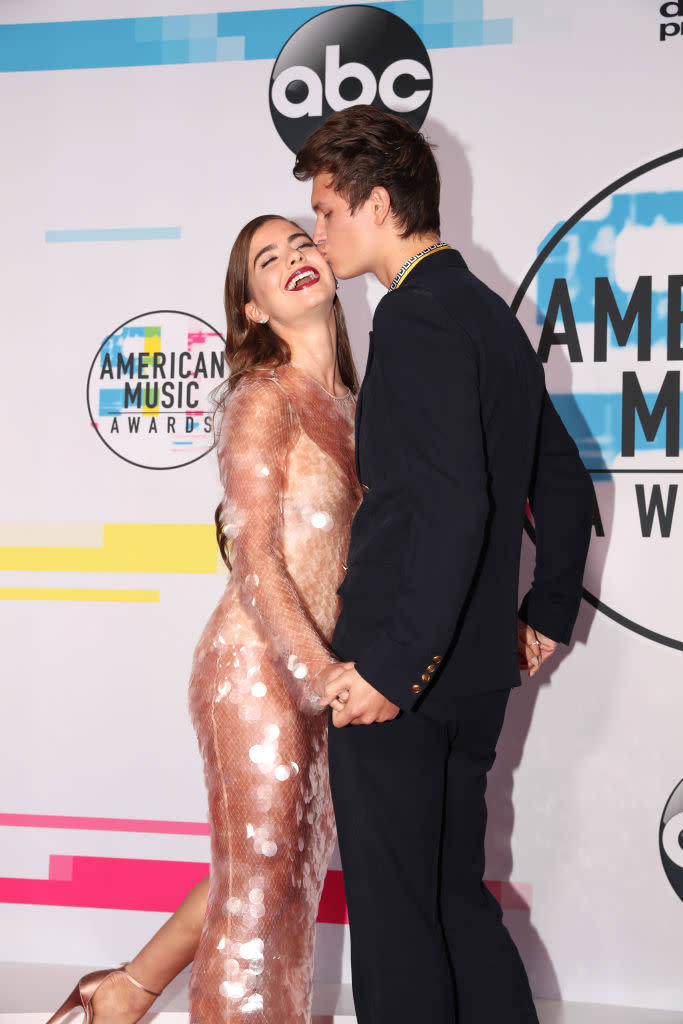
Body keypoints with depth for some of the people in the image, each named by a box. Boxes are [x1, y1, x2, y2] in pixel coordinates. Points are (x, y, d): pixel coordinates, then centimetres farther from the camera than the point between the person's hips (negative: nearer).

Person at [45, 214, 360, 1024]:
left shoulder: (343, 403, 13)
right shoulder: (265, 400, -10)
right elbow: (252, 559, -17)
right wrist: (319, 675, -26)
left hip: (309, 664, 8)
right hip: (258, 664, -8)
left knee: (292, 868, 18)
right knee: (257, 881, 0)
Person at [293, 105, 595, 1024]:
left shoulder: (417, 317, -14)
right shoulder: (493, 318, 15)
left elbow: (451, 505, -24)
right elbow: (565, 486, 21)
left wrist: (391, 666, -22)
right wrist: (548, 611, 24)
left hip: (396, 680, -9)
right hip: (474, 674, 9)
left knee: (395, 918, 0)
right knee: (455, 894, 17)